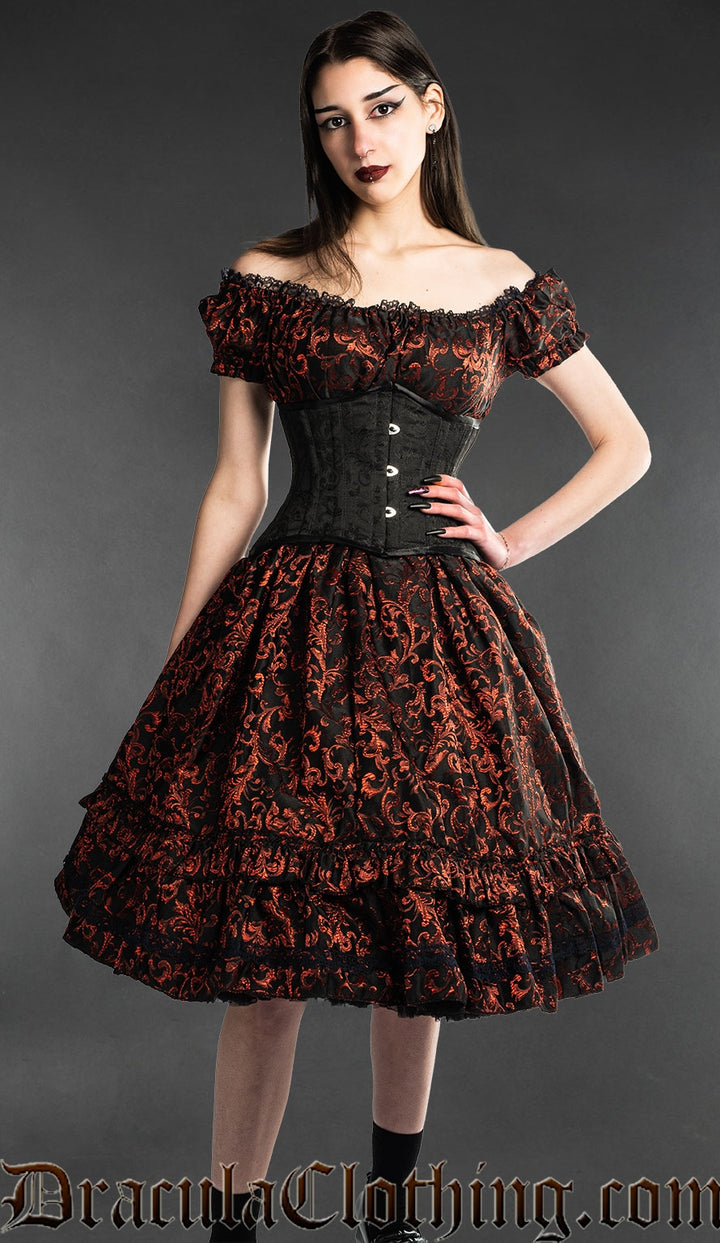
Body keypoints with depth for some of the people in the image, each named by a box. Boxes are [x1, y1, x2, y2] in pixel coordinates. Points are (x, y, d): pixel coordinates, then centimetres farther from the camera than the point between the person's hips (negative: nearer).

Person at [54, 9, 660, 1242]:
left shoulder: (503, 285, 8)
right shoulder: (266, 280, 6)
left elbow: (626, 446, 16)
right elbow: (234, 489, 5)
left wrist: (511, 542, 3)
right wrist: (174, 674, 3)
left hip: (443, 639, 2)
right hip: (290, 632, -1)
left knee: (426, 941, 11)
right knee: (263, 955, 0)